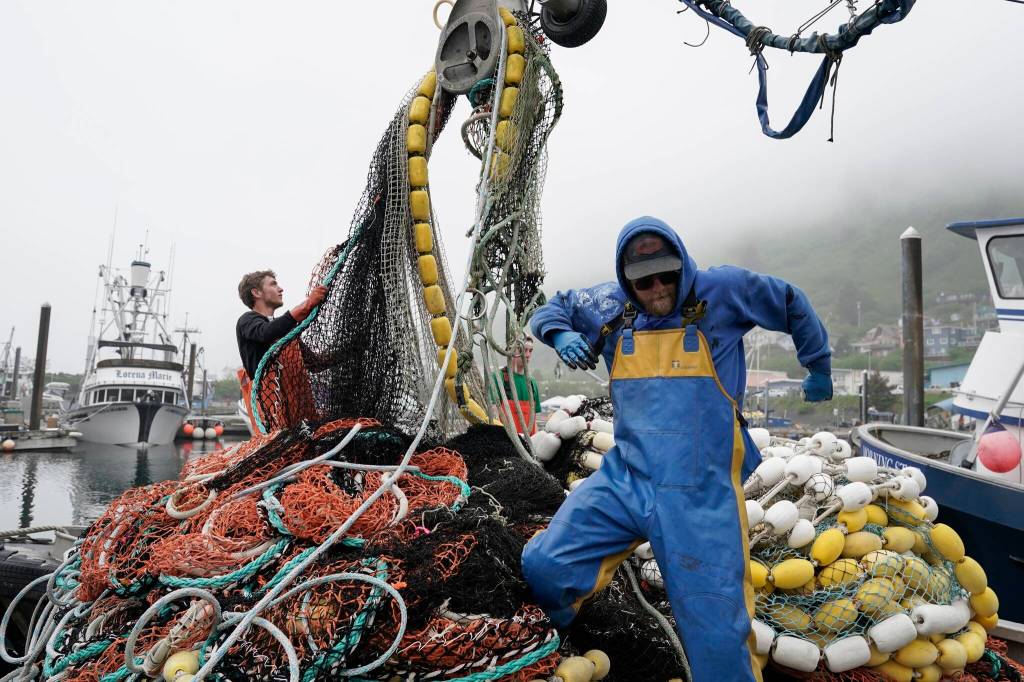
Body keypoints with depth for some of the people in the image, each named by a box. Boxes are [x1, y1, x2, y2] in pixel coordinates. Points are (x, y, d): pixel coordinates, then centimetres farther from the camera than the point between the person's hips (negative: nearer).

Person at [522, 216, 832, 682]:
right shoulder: (610, 309, 7)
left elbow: (792, 304, 14)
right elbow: (552, 309, 22)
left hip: (701, 496, -2)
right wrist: (562, 335, -2)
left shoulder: (722, 292, -1)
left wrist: (818, 367, 24)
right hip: (623, 482, 3)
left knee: (718, 641, 0)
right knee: (542, 566, -5)